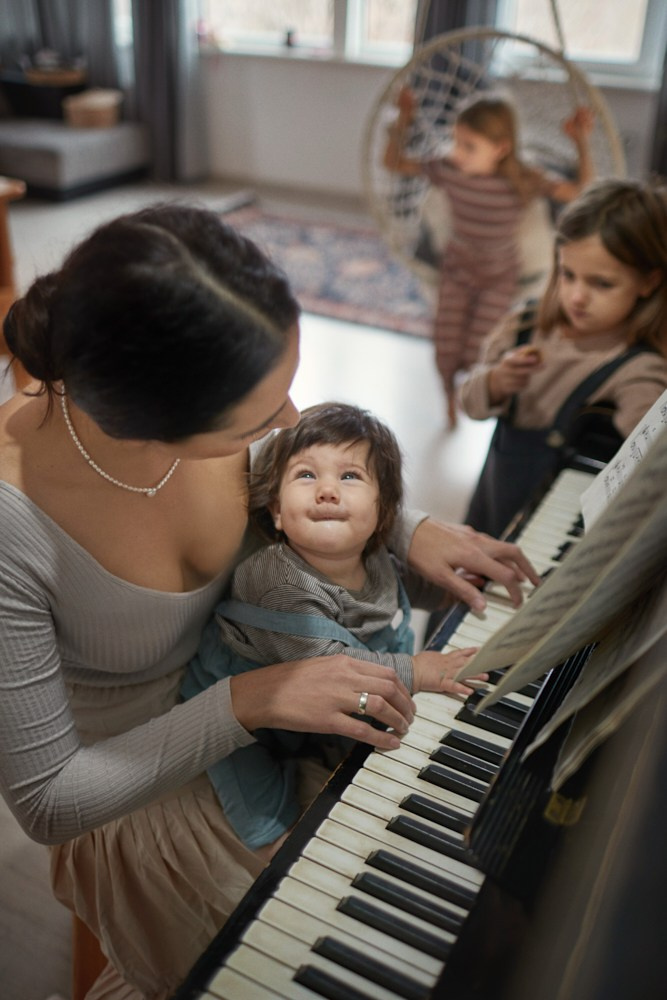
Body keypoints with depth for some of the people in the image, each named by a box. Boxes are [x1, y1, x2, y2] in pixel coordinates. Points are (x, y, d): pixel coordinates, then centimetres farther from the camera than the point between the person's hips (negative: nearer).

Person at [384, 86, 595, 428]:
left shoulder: (522, 181, -24)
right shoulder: (448, 169, -19)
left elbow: (581, 191, -21)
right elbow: (393, 162, -6)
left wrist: (581, 143, -32)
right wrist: (402, 122, -19)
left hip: (499, 276, -2)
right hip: (457, 268, 2)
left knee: (477, 356, -4)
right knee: (446, 351, 0)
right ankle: (451, 403, 33)